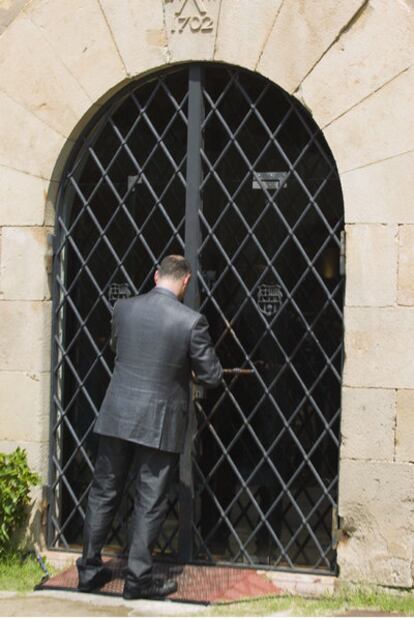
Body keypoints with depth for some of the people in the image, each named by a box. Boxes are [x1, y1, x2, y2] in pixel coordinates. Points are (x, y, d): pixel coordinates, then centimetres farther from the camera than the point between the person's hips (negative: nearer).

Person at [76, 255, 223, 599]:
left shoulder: (123, 308, -1)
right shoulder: (191, 321, -14)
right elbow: (212, 377, -7)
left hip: (117, 416, 4)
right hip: (160, 424, -4)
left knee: (103, 493, 15)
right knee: (150, 503, 7)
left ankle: (89, 570, 24)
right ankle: (138, 579, 14)